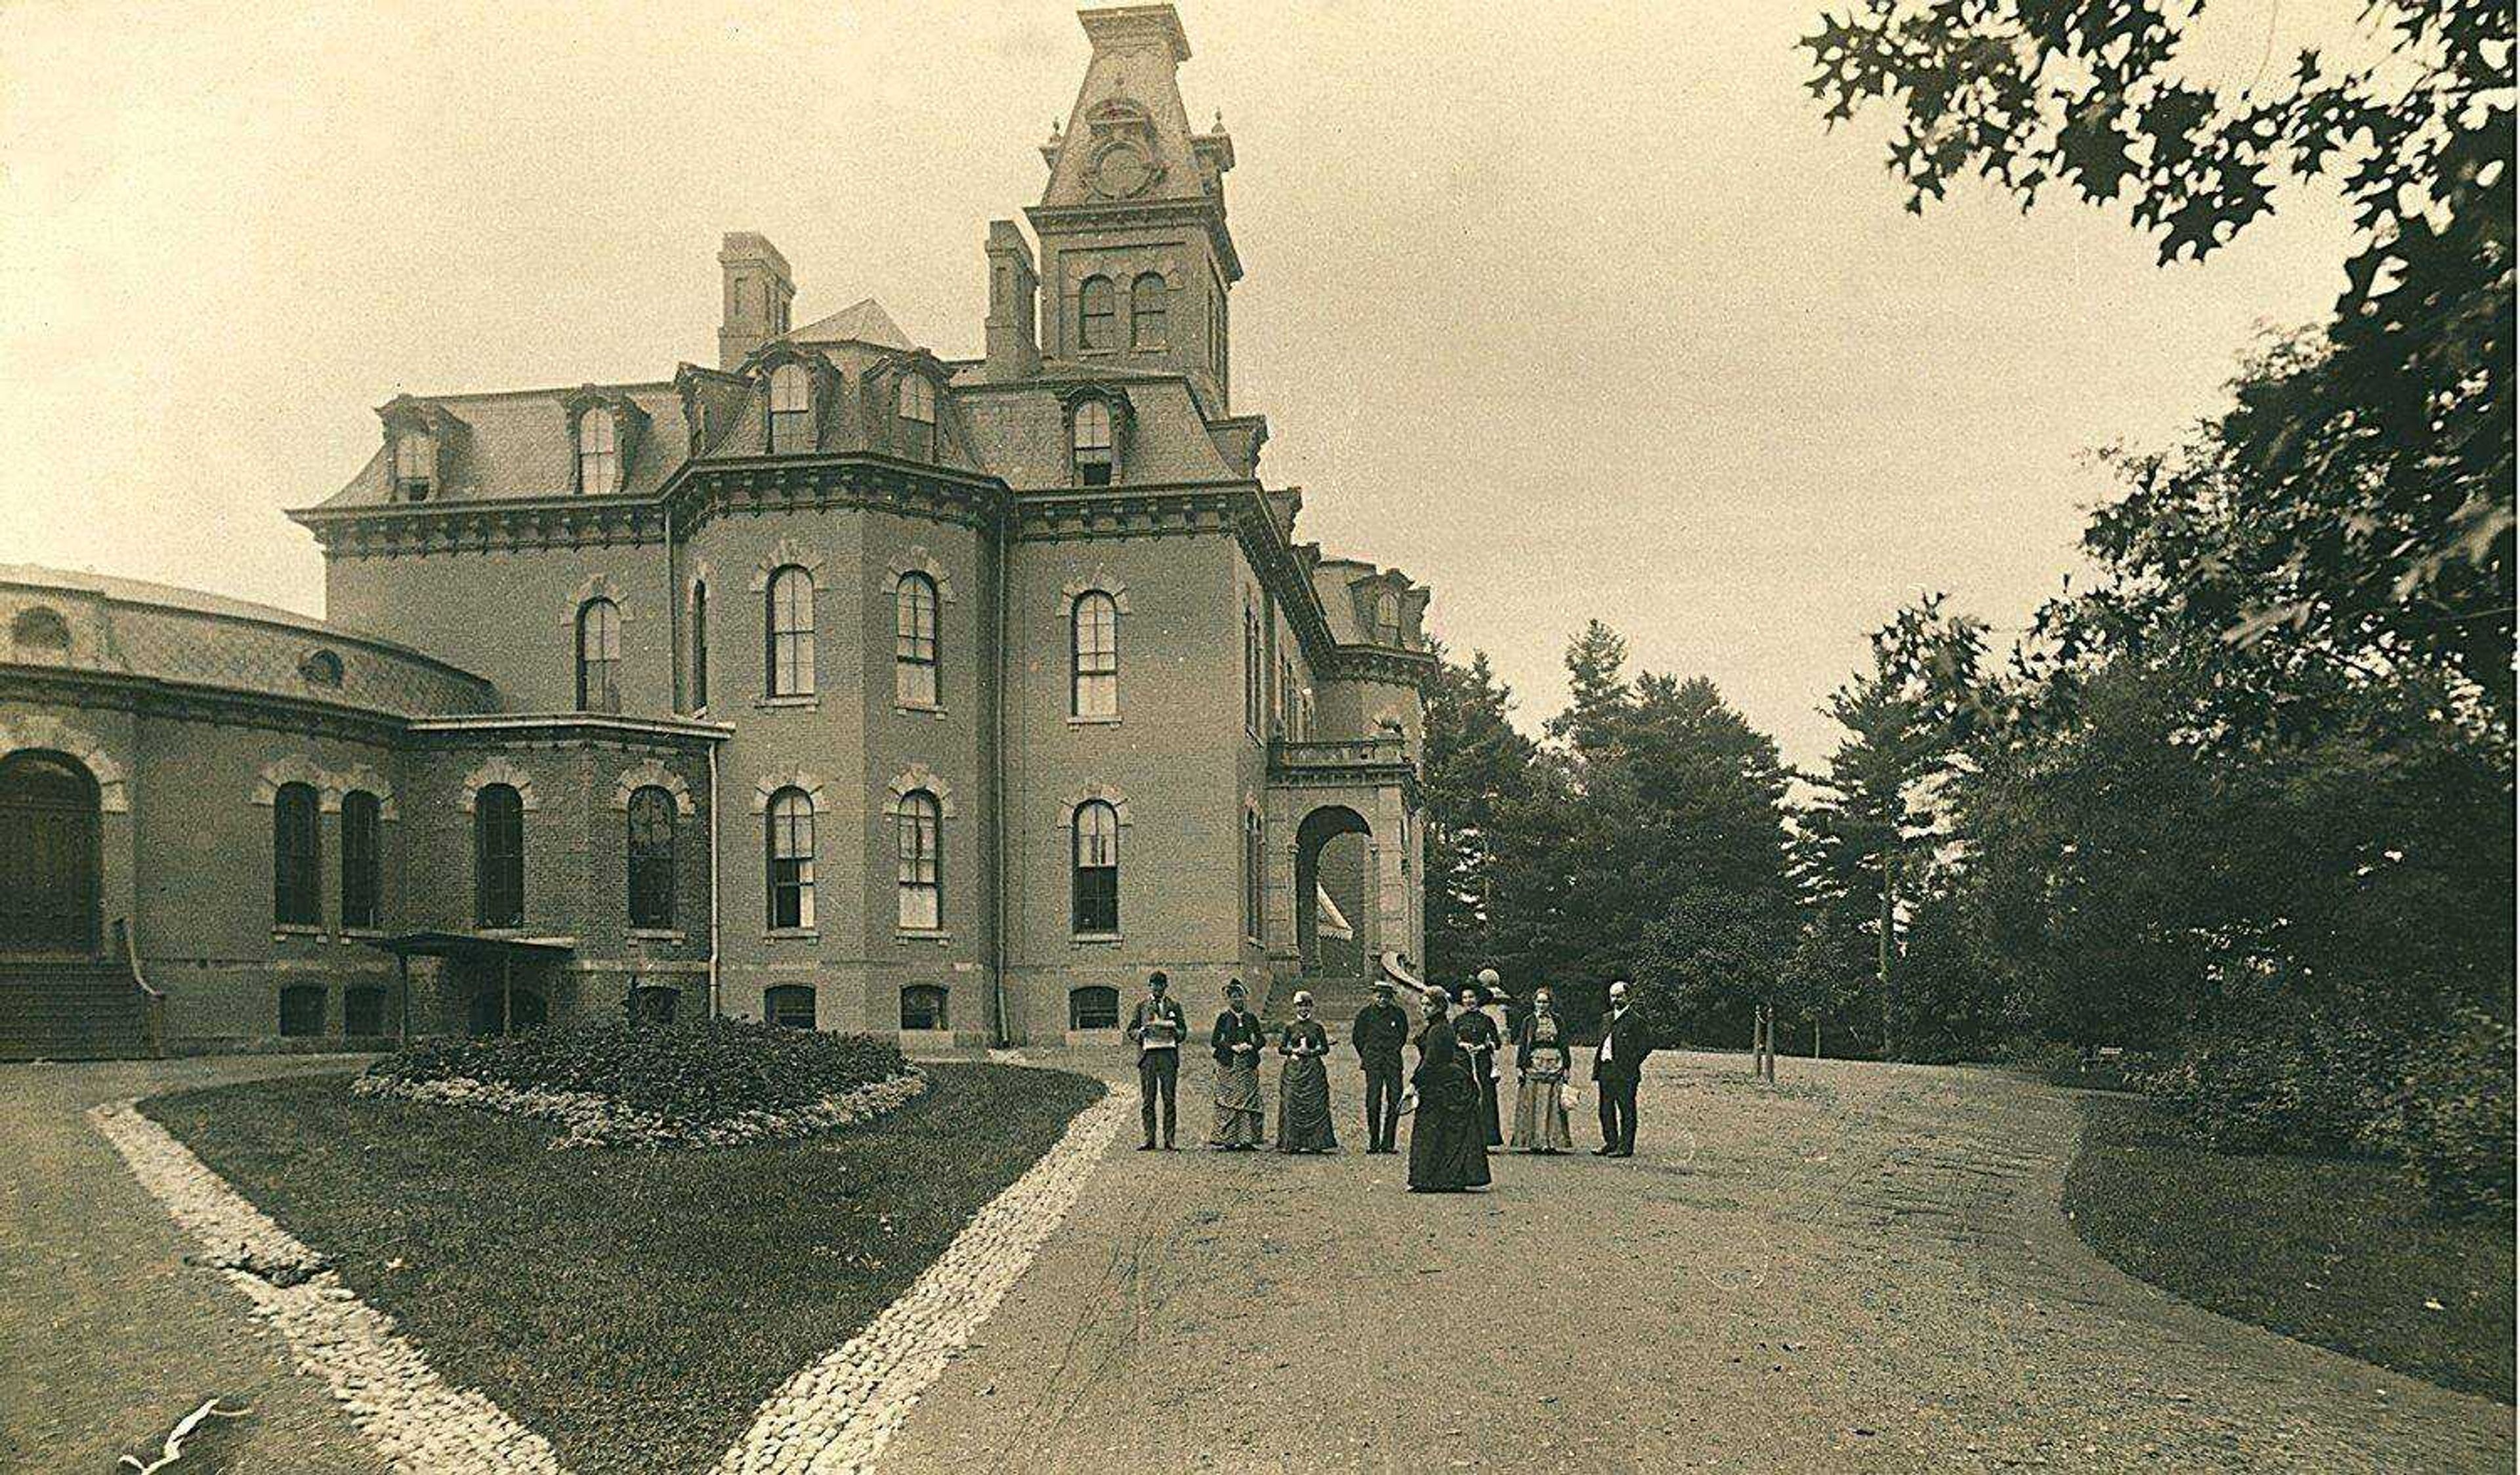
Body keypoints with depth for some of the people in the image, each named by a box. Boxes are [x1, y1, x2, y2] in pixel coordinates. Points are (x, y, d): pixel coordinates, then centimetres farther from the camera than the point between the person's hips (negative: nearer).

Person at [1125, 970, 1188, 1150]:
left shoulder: (1174, 1005, 15)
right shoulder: (1141, 1005, 14)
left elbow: (1184, 1031, 14)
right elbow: (1131, 1030, 12)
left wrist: (1175, 1031, -8)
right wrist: (1141, 1032, -9)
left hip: (1168, 1055, 0)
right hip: (1148, 1055, 0)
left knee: (1169, 1099, -3)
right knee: (1147, 1100, -1)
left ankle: (1169, 1140, 1)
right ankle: (1150, 1139, 3)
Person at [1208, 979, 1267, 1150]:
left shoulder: (1251, 1018, 12)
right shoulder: (1224, 1018, 4)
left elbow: (1260, 1039, 13)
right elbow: (1214, 1041, 0)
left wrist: (1250, 1046, -6)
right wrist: (1232, 1047, -11)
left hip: (1248, 1065, 3)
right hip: (1228, 1065, -2)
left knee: (1248, 1100, -3)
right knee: (1229, 1101, -6)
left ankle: (1246, 1138, 0)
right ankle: (1228, 1139, -3)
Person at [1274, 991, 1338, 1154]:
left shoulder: (1317, 1027, 7)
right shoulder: (1290, 1027, 7)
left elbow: (1326, 1048, 7)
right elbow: (1281, 1048, 6)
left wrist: (1311, 1052, -9)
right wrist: (1294, 1051, -10)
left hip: (1313, 1070, 0)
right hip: (1294, 1069, 0)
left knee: (1315, 1105, -5)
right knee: (1292, 1105, -4)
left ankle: (1315, 1142, -3)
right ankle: (1292, 1143, 0)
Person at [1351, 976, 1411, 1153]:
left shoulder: (1399, 1013, 6)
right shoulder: (1365, 1013, 3)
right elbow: (1357, 1037, 14)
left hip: (1393, 1062, 1)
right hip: (1373, 1063, -1)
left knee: (1395, 1101, -4)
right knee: (1373, 1103, -4)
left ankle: (1389, 1143, 4)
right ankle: (1373, 1142, 5)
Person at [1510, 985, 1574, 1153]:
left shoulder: (1557, 1021, 11)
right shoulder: (1529, 1021, 7)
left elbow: (1564, 1045, 11)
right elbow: (1521, 1046, 6)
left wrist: (1566, 1068, 5)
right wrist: (1519, 1068, -2)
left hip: (1554, 1065, 1)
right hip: (1533, 1065, -1)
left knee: (1552, 1105, -2)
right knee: (1532, 1105, -3)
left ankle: (1552, 1141, -1)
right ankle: (1534, 1142, 0)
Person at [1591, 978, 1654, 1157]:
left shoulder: (1636, 1020, -4)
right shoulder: (1607, 1019, 18)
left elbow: (1647, 1045, -8)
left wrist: (1631, 1065, -9)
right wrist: (1596, 1074, 15)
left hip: (1625, 1074, -7)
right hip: (1606, 1071, 7)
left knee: (1626, 1111, -2)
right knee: (1606, 1110, 11)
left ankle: (1626, 1147, 3)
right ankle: (1610, 1143, 21)